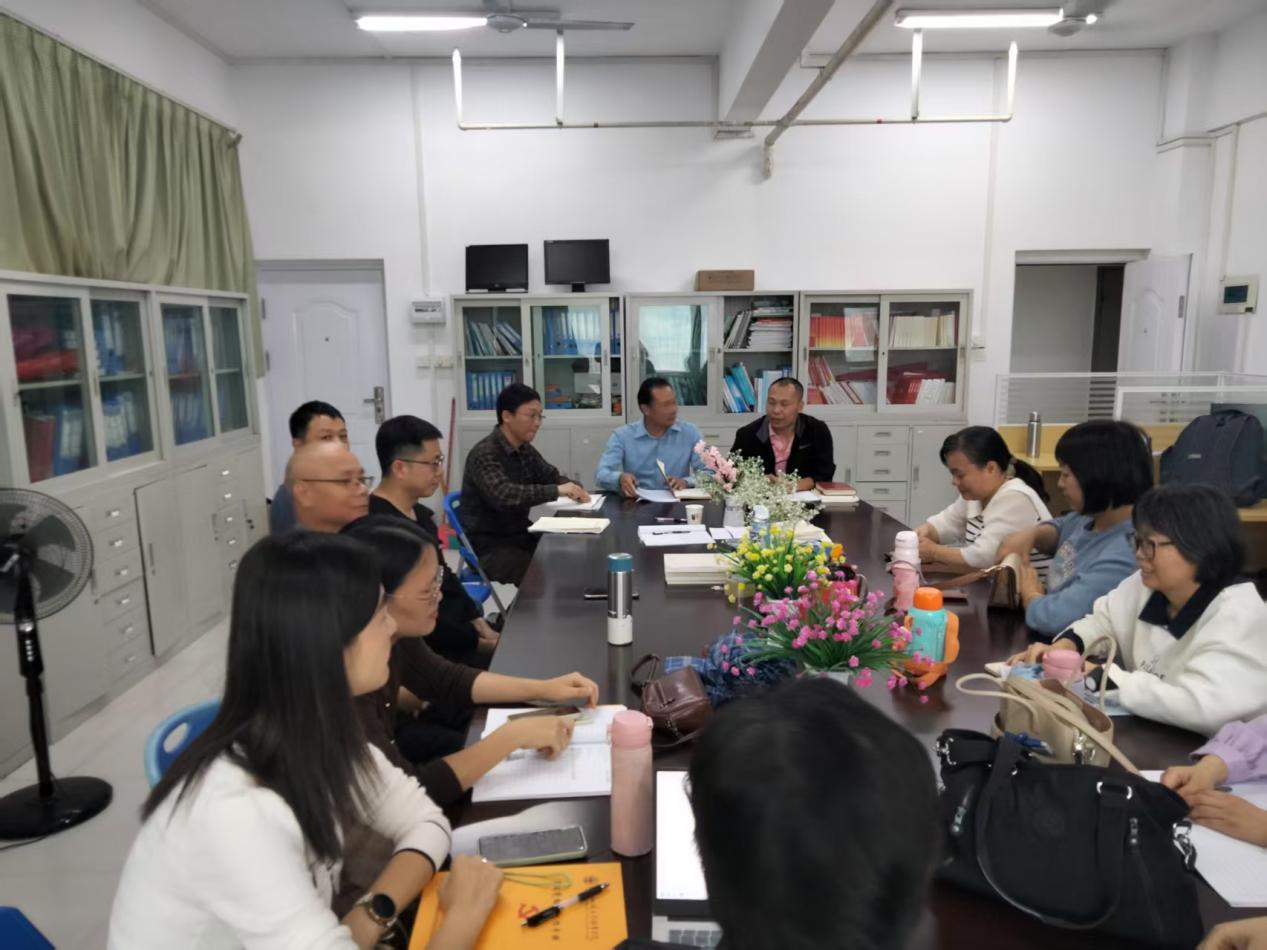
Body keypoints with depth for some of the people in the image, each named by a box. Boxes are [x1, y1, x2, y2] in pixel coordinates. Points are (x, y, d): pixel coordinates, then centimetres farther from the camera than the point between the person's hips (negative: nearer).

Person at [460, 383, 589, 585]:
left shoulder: (525, 450, 7)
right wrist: (557, 491, -36)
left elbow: (552, 476, 16)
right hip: (490, 546, -8)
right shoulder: (485, 453, -19)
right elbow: (502, 495, -35)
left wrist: (572, 488, -7)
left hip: (521, 536, 8)